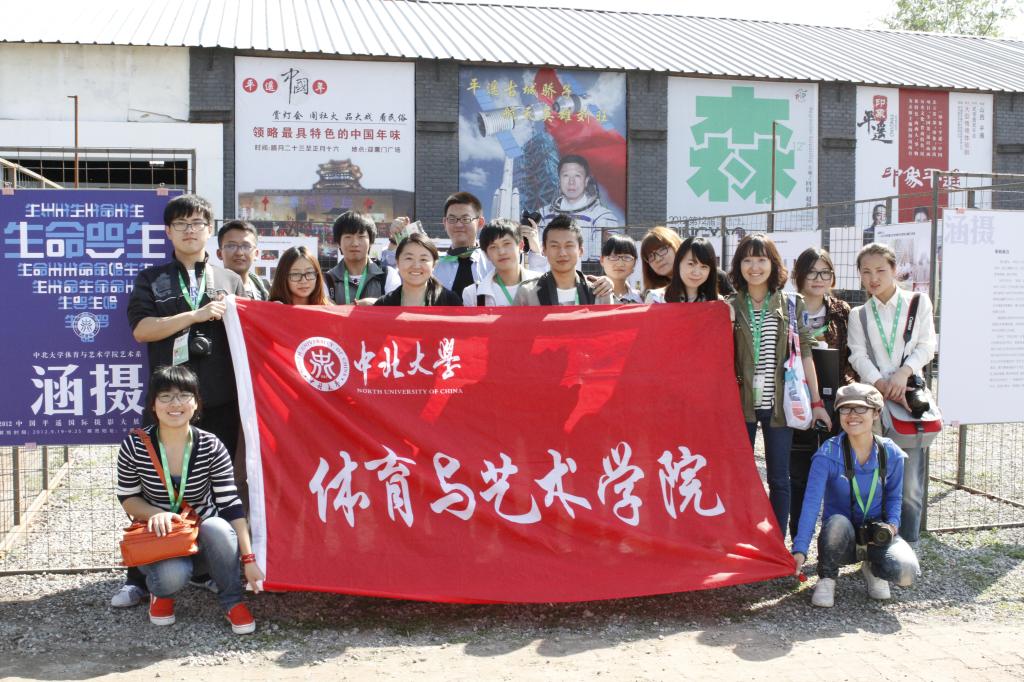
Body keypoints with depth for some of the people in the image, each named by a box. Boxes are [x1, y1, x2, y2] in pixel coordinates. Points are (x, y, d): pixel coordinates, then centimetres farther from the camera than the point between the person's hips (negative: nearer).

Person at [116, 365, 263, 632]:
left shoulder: (212, 448, -12)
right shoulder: (134, 447, -12)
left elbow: (231, 505, -12)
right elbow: (127, 498, 0)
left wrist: (249, 559, -19)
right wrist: (156, 513, -23)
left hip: (205, 540, 1)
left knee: (218, 527, -35)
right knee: (173, 573, -35)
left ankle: (231, 601, -9)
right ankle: (161, 591, 7)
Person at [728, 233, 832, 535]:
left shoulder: (792, 304, 5)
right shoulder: (730, 308, 4)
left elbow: (804, 352, 3)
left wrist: (816, 401, 1)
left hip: (778, 404, 0)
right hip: (741, 403, 0)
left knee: (779, 479, 7)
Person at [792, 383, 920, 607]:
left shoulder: (891, 454, -5)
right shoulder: (828, 454, -16)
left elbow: (894, 496, 11)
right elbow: (811, 502, -25)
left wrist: (892, 524, -10)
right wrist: (800, 549, -35)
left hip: (876, 536, 2)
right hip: (841, 538, -2)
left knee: (906, 573, -27)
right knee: (837, 522, -38)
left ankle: (873, 568, 11)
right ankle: (827, 579, -9)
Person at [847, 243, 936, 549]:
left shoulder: (918, 302, 10)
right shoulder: (858, 315, 13)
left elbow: (926, 346, 2)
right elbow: (858, 356, 1)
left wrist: (903, 373, -16)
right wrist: (881, 385, -16)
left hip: (909, 397, -1)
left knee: (910, 480, -5)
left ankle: (908, 546, 5)